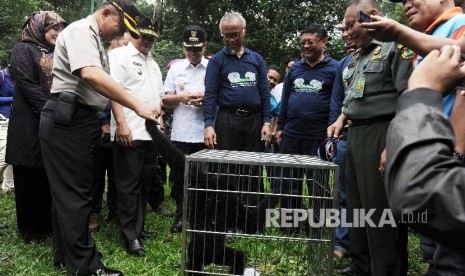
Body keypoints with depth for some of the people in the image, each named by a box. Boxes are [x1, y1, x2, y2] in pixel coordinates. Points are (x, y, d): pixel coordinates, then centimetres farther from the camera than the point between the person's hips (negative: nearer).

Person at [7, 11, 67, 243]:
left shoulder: (56, 55, 19)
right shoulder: (23, 50, -3)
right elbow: (28, 85, -14)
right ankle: (30, 230, 13)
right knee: (30, 180, 2)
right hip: (30, 125, -6)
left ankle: (47, 225, 21)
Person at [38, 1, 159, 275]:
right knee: (75, 194, -4)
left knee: (68, 191, 14)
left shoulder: (96, 40, 20)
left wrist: (98, 122, 21)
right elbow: (91, 75, -30)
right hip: (67, 120, -10)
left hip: (79, 120, 10)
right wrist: (137, 105, -32)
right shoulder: (80, 30, -12)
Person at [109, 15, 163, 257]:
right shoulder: (119, 55, -3)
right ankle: (130, 235, 5)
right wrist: (121, 125, -21)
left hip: (150, 134, 8)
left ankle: (138, 227, 24)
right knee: (129, 185, -2)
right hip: (129, 133, -8)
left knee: (144, 184, 13)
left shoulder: (153, 64, 22)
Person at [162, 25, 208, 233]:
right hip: (181, 134, 2)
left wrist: (207, 98, -15)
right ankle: (181, 215, 24)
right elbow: (165, 100, 9)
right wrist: (180, 97, -11)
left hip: (206, 134, -2)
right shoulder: (176, 68, 10)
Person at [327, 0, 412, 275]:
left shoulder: (396, 46, -9)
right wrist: (341, 121, 13)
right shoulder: (358, 54, 19)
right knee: (357, 205, 16)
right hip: (356, 136, 10)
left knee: (381, 210, -4)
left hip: (381, 136, -9)